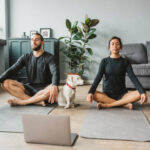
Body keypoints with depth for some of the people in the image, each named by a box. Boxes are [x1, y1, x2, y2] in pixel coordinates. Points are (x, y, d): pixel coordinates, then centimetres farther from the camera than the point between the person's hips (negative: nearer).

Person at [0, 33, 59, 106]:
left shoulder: (49, 57, -4)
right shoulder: (26, 57, 9)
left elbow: (55, 73, -21)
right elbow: (12, 70, 1)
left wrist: (54, 86, -43)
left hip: (44, 89, -3)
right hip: (29, 88, 3)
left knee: (52, 88, -38)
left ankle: (21, 101, -24)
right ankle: (37, 101, -28)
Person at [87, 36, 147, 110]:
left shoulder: (125, 62, 3)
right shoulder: (104, 61, 2)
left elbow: (133, 77, -8)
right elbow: (98, 77, -9)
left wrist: (143, 92, -25)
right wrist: (90, 92, -26)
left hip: (122, 94, 1)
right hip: (107, 94, 0)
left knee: (139, 94, -27)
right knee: (94, 94, -31)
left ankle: (107, 105, -26)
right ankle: (125, 103, -24)